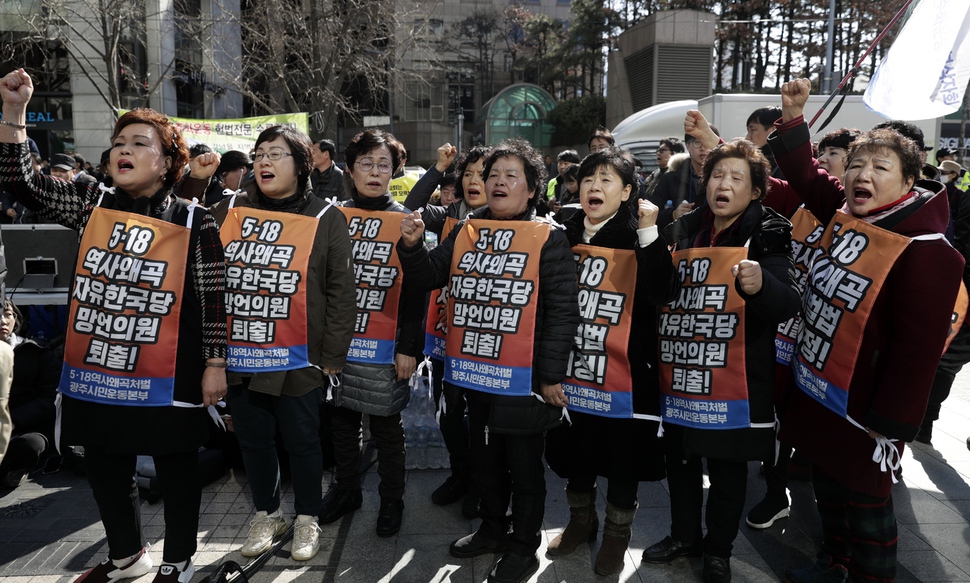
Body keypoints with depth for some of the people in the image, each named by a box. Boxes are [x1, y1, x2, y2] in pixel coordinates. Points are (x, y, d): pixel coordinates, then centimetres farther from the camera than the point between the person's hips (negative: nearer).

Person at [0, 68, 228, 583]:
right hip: (96, 372, 5)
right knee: (105, 470, 19)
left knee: (177, 472, 10)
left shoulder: (195, 222, -7)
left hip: (166, 379, -4)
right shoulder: (92, 205, 5)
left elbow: (214, 299, -6)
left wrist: (215, 364, -6)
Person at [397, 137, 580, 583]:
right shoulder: (465, 231, 6)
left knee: (523, 465, 10)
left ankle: (524, 546, 29)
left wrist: (550, 375, -13)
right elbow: (429, 277, 4)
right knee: (485, 459, 21)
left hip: (522, 378, -5)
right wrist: (412, 246, -16)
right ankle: (492, 529, 42)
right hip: (474, 373, 5)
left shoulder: (549, 240, -9)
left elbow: (563, 311, -11)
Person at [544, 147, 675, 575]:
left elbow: (661, 292, -24)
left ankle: (617, 532, 33)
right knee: (573, 451, 18)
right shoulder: (564, 236, 6)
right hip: (571, 368, 4)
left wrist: (649, 233, -28)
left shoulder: (638, 239, -6)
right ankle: (581, 520, 41)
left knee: (623, 457, 11)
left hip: (623, 370, -4)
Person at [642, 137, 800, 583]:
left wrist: (761, 286, -39)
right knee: (679, 459, 16)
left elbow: (788, 304, -18)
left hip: (733, 381, -4)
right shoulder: (682, 231, 8)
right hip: (678, 375, 5)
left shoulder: (767, 236, -6)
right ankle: (684, 535, 38)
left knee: (727, 468, 9)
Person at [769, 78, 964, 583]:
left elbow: (919, 346, -22)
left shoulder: (926, 252, -23)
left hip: (862, 410, -8)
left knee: (864, 502, 11)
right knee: (826, 485, 25)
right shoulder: (845, 214, -1)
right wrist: (793, 117, 7)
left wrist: (890, 423, -18)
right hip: (816, 391, 8)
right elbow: (805, 177, 16)